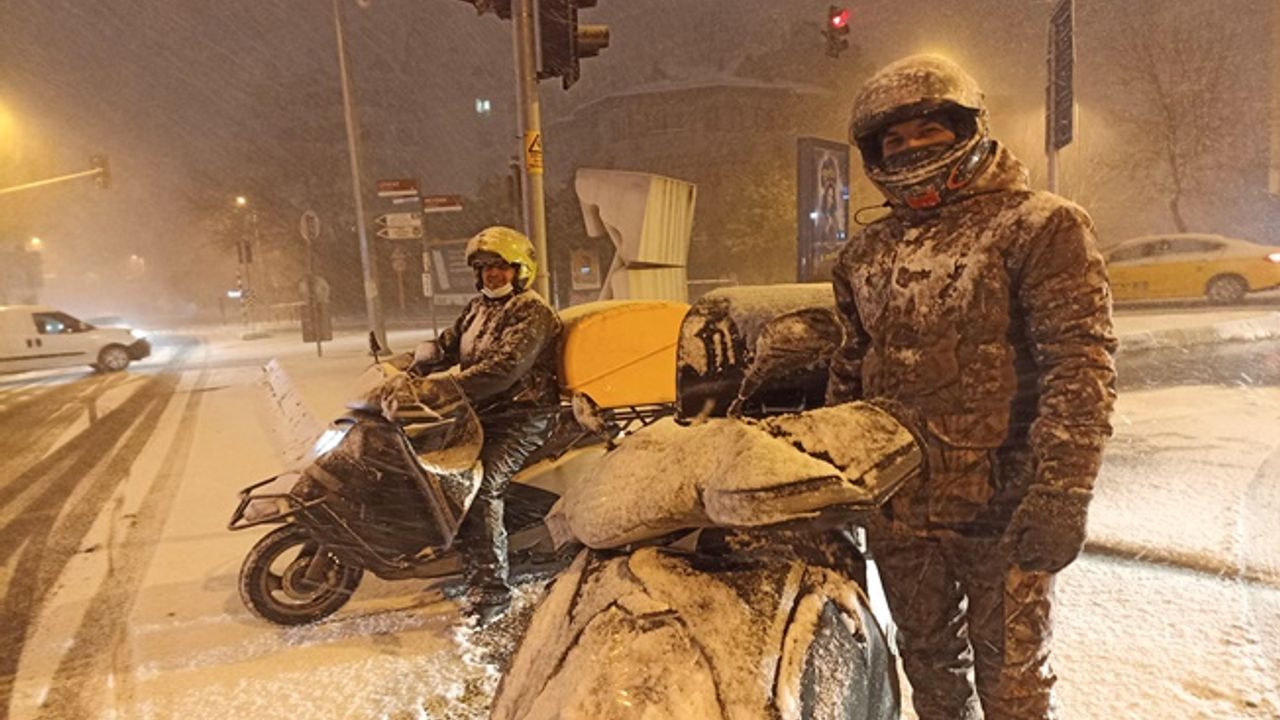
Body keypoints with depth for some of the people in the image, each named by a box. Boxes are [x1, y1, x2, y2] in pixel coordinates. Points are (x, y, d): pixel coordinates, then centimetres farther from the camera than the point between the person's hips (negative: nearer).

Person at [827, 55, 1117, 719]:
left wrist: (1062, 491, -22)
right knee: (929, 662, 22)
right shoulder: (868, 252, 9)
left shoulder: (1040, 228, -7)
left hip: (999, 509, -4)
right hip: (895, 507, 5)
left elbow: (1080, 365, -14)